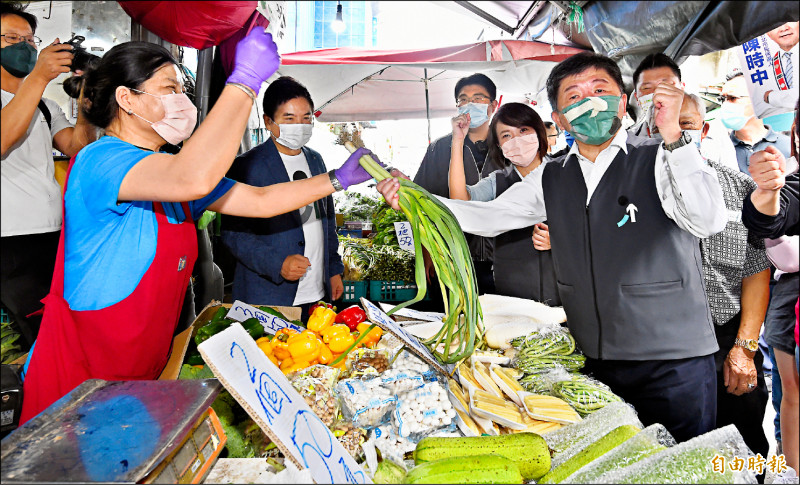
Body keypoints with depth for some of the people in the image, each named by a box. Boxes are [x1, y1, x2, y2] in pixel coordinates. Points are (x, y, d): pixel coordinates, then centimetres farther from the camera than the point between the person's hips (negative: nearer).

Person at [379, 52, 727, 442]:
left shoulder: (661, 160, -6)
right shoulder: (552, 179, 7)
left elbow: (708, 221, -20)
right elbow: (489, 216, 9)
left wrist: (673, 135, -28)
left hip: (675, 362, -3)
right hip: (594, 362, 4)